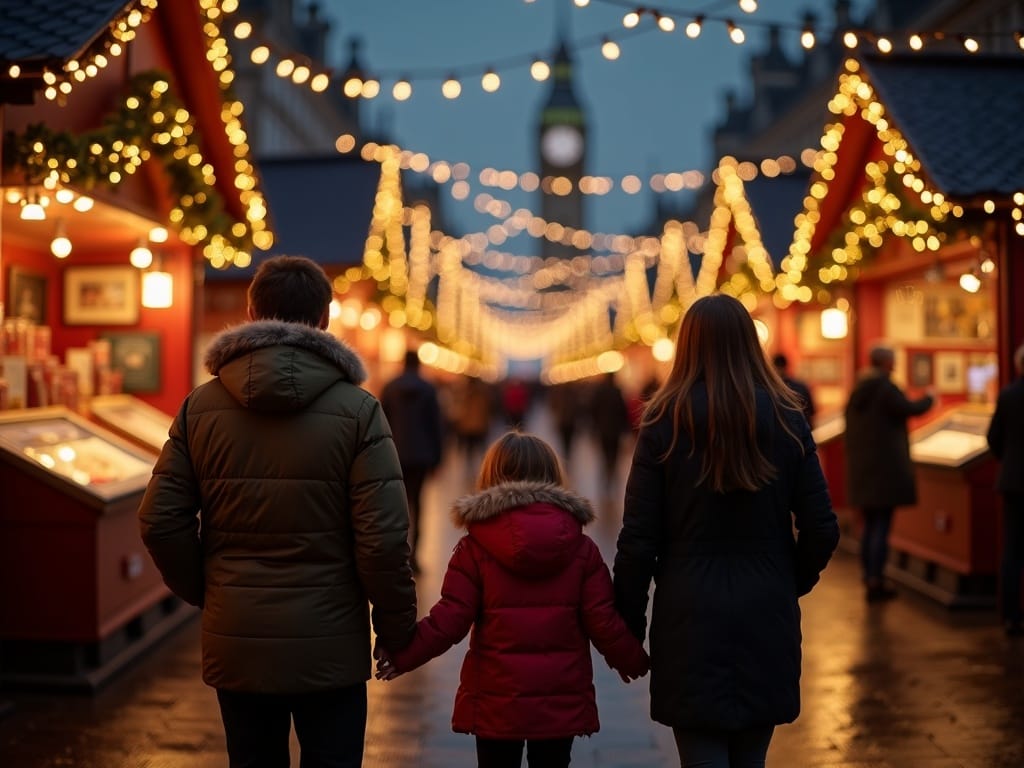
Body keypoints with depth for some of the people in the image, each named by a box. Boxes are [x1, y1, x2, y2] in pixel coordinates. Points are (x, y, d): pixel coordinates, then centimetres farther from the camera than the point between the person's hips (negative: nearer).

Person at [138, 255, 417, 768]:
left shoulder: (201, 406, -1)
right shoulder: (356, 410, -10)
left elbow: (160, 521, -2)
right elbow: (382, 538, -14)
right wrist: (396, 627, 1)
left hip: (235, 644, 3)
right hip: (329, 647, -2)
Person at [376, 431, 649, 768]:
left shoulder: (475, 547, -7)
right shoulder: (581, 547, -1)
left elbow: (449, 620, -11)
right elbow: (603, 621, -2)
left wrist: (401, 655, 0)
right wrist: (632, 661, 15)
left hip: (496, 701, -1)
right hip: (562, 700, 1)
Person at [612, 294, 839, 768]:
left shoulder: (664, 422, -6)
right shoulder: (786, 420, 0)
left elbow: (638, 539, -8)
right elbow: (822, 530, 1)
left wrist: (629, 622, 3)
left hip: (691, 621, -3)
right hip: (766, 620, 3)